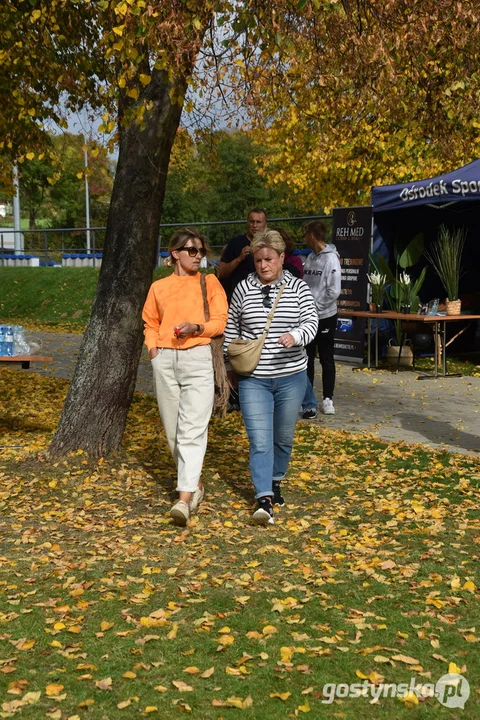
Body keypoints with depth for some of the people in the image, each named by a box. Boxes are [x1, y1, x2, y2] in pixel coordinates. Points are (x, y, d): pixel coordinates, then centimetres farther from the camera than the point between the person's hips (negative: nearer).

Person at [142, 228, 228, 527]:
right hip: (165, 360, 3)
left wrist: (196, 327, -16)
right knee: (173, 430, 7)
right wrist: (152, 345, 2)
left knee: (192, 430, -13)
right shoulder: (159, 287, 12)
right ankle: (196, 483, 24)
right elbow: (150, 322, 21)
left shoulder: (210, 283, 6)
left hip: (198, 358, -3)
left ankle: (185, 497, -18)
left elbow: (220, 321, 2)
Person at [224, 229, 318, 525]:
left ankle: (276, 482, 37)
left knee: (283, 437, 14)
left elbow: (311, 322, -9)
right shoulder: (243, 289, 2)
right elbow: (231, 328, 12)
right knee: (260, 440, -8)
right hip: (253, 379, -1)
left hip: (291, 376, 1)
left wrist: (295, 335, -31)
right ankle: (264, 500, -8)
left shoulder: (298, 288, 0)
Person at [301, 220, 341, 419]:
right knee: (307, 358, 11)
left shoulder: (331, 259, -13)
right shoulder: (309, 258, 7)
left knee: (326, 359, 4)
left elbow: (333, 291, -18)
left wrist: (315, 306, -15)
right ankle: (307, 400, 20)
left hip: (325, 317, -7)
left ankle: (327, 399, 13)